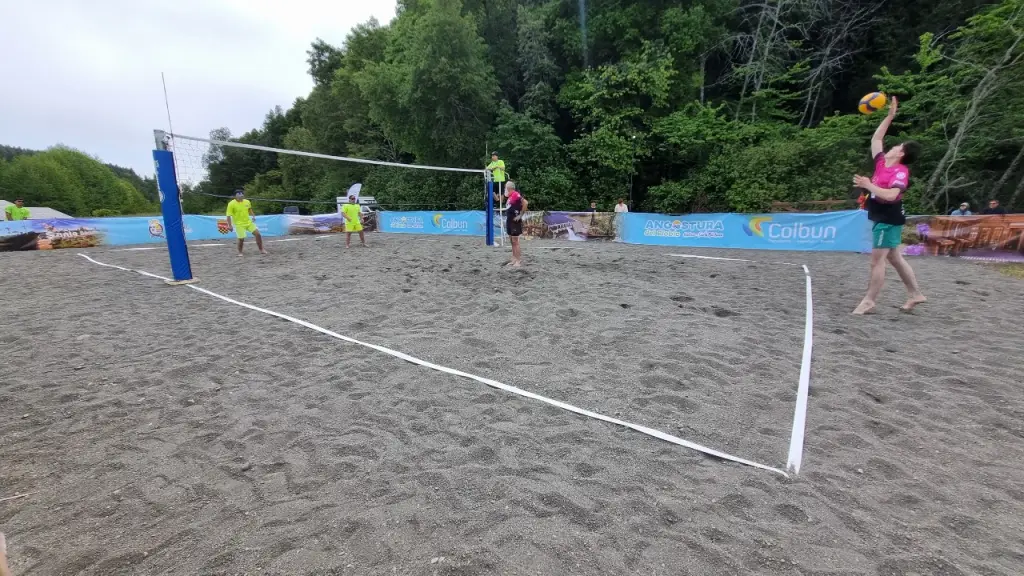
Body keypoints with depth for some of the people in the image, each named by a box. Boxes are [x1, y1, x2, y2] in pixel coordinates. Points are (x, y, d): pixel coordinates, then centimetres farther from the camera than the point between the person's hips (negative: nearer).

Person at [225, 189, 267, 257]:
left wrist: (253, 215, 4)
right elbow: (228, 215, -11)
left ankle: (261, 250, 10)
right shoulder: (231, 204, -13)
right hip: (239, 224, -4)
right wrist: (230, 225, -16)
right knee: (241, 239, -7)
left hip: (249, 222, 5)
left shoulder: (247, 202, 1)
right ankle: (240, 252, 18)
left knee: (258, 234, -3)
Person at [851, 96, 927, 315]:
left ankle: (868, 302, -2)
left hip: (889, 220, -9)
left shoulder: (901, 172, -15)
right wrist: (890, 116, 15)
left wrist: (868, 185, -29)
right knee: (894, 258, 15)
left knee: (877, 260, -6)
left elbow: (890, 195, -29)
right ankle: (916, 294, 26)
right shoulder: (882, 162, 8)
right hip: (882, 219, 9)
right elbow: (876, 139, 19)